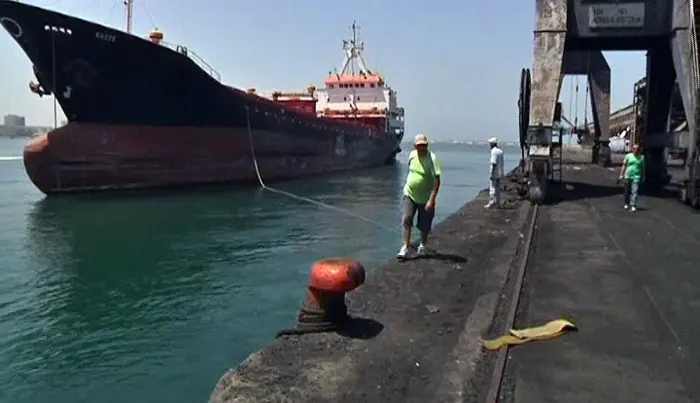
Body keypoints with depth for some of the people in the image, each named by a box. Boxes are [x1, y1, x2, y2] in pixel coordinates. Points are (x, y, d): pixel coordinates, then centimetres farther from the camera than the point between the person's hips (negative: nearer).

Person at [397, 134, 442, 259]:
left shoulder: (432, 158, -20)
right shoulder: (412, 155, -3)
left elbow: (437, 180, -24)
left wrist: (431, 200, -31)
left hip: (425, 198, -3)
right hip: (409, 194, 3)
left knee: (424, 225, 10)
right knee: (406, 220, -11)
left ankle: (423, 245, 36)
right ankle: (405, 248, -6)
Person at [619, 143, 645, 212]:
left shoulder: (641, 157, 5)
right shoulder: (628, 156, 3)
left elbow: (642, 168, 11)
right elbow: (624, 166, 5)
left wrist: (642, 177, 10)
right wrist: (621, 174, 1)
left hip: (636, 177, -1)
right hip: (628, 176, 1)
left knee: (635, 191, -10)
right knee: (627, 191, 9)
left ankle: (633, 205, -10)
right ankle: (626, 204, 24)